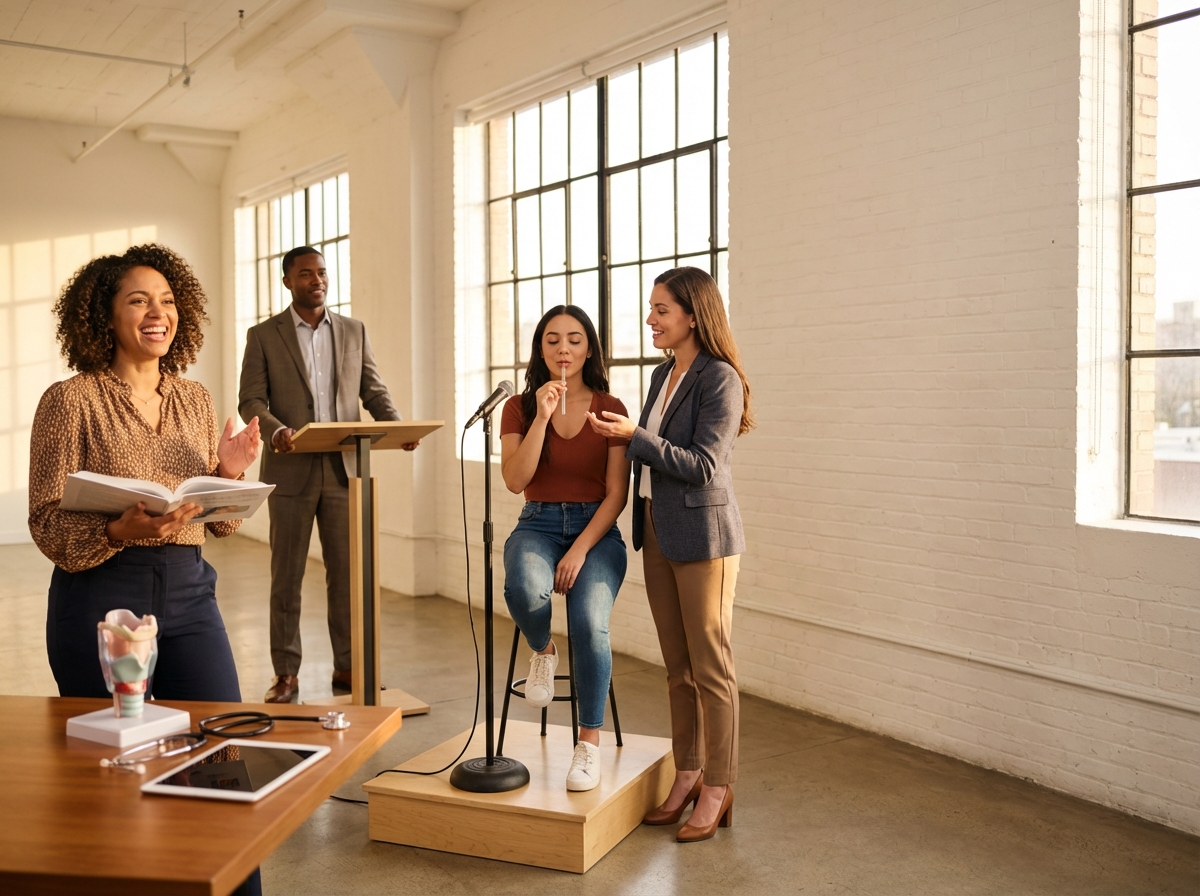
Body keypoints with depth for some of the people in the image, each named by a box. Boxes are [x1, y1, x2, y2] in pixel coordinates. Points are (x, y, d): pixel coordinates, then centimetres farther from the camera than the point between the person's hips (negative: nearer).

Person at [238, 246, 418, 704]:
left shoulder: (354, 331, 11)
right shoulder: (263, 335, 3)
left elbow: (374, 391, 9)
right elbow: (250, 400, -3)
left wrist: (397, 426, -11)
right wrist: (276, 430, -23)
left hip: (344, 469, 2)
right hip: (291, 470, -2)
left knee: (347, 572, 5)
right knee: (286, 576, 5)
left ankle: (347, 667, 15)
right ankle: (286, 672, 14)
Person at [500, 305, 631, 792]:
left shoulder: (610, 409, 2)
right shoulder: (519, 407, 4)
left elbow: (617, 494, -3)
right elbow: (515, 480, -10)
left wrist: (580, 550, -15)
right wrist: (542, 417, -17)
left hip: (596, 528, -1)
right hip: (538, 524, 1)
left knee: (589, 623, -28)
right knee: (524, 589, -35)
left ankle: (589, 742, -8)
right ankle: (542, 652, 0)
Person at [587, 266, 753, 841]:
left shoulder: (720, 379, -13)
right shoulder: (663, 375, 13)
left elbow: (703, 466, -19)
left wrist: (633, 435, -22)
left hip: (702, 535, -8)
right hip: (657, 532, 8)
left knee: (710, 667, 2)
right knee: (677, 666, 14)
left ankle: (717, 789, 13)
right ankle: (687, 774, 26)